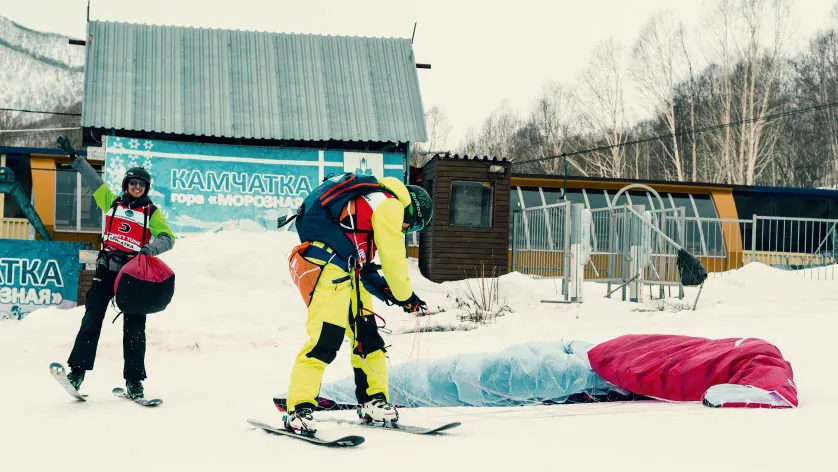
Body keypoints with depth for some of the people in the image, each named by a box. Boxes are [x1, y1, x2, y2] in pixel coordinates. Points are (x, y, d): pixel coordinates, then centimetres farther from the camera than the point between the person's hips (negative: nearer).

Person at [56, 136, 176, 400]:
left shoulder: (151, 212, 6)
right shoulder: (113, 202, 12)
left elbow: (167, 238, -3)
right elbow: (93, 180, 18)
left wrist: (151, 249, -23)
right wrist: (74, 157, 18)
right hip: (107, 268, 1)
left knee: (134, 326, -2)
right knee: (92, 318, -5)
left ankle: (134, 381, 1)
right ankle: (77, 370, -5)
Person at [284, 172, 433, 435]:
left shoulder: (372, 199, 26)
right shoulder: (391, 204, -4)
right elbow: (393, 259, -5)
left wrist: (384, 289, 19)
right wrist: (407, 297, 8)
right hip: (327, 268, -11)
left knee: (366, 334, 12)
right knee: (326, 339, -17)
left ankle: (374, 402, 20)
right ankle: (299, 409, -18)